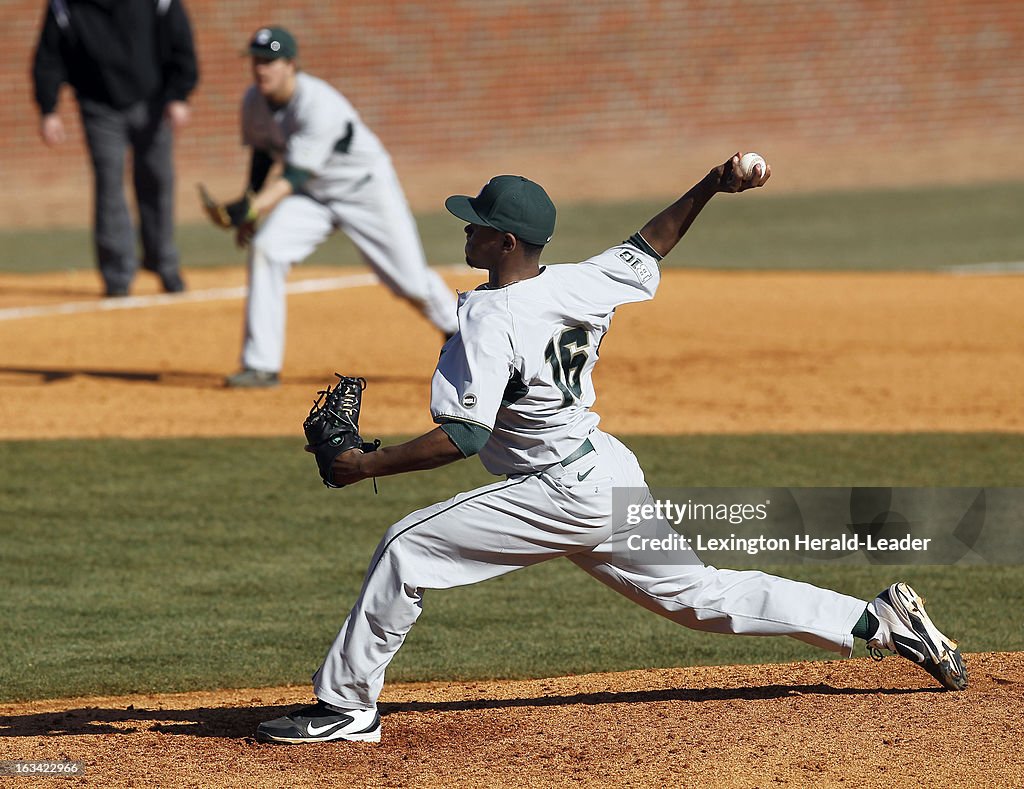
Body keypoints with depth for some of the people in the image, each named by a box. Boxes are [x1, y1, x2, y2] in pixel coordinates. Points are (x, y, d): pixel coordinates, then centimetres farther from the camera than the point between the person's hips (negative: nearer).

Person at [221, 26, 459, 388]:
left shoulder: (319, 106, -33)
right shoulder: (254, 101, -11)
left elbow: (295, 176, -38)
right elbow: (263, 155, 6)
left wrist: (252, 208, -51)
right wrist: (246, 214, 2)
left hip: (366, 189, -6)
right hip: (312, 195, 6)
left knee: (412, 282, 0)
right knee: (264, 249, -18)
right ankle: (261, 366, -15)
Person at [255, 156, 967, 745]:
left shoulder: (490, 318, -18)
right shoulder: (578, 286, 4)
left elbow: (464, 436, -24)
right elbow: (646, 250, 22)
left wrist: (370, 465, -19)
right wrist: (710, 188, 20)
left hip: (562, 494, -9)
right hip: (611, 475, 9)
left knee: (406, 548, -7)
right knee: (703, 594, 18)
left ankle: (347, 707, -6)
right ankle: (881, 620, 18)